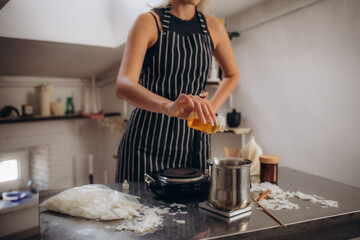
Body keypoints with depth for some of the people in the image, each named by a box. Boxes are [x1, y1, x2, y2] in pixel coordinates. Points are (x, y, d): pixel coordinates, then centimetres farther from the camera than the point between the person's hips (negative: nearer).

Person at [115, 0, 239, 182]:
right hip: (149, 136, -3)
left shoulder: (214, 27, 6)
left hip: (192, 137, 4)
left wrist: (210, 110, 5)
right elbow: (123, 86, -21)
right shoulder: (149, 22, -7)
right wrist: (168, 106, -40)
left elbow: (232, 75, 21)